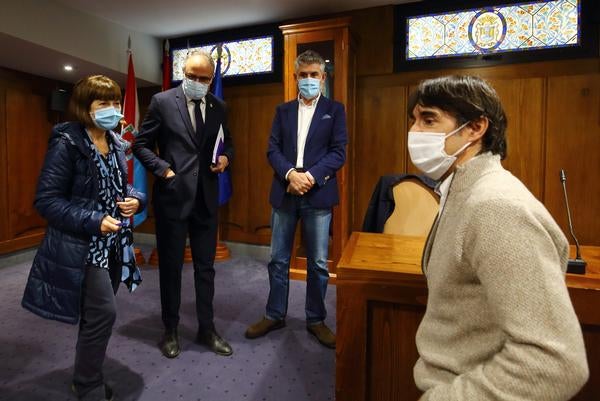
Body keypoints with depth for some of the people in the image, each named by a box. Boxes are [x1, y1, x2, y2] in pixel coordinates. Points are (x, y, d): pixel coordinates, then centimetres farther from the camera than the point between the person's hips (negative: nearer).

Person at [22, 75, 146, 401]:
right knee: (103, 312, -8)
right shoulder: (66, 143, -14)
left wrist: (135, 199, -4)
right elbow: (46, 201, -15)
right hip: (81, 246, -7)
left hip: (113, 244, 7)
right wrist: (93, 222, -24)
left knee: (98, 314, 16)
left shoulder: (116, 144, 7)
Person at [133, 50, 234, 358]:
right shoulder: (162, 101, -2)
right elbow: (141, 145, 0)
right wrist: (164, 170, -12)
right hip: (172, 195, -3)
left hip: (206, 198, 3)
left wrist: (225, 157, -5)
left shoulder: (218, 107, 8)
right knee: (171, 266, 10)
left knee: (206, 266, 11)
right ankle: (170, 330, 29)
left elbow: (226, 143, 16)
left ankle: (206, 329, 28)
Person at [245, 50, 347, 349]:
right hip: (284, 193, 3)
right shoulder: (283, 110, 14)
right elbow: (272, 149, 4)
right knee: (278, 259, 10)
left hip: (318, 194, -2)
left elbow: (338, 153, -3)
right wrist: (291, 174, -13)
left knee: (318, 263, 6)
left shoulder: (334, 110, 6)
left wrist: (310, 176, -16)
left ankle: (316, 319, 23)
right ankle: (275, 315, 27)